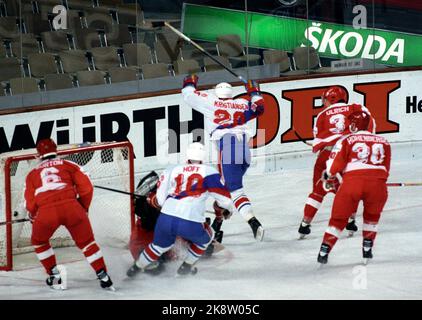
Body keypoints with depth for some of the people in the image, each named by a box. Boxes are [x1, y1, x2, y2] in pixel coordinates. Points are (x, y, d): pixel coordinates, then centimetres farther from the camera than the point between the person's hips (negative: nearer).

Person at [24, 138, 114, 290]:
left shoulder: (32, 174, 24)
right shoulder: (68, 165, 22)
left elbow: (31, 205, 16)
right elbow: (86, 188, 13)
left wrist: (34, 216, 37)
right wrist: (84, 208, 27)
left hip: (46, 211, 0)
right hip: (71, 207, 0)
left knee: (39, 242, 27)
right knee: (87, 242, 17)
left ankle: (55, 277, 25)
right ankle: (104, 278, 10)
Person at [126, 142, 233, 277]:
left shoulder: (171, 171, 13)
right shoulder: (208, 172, 5)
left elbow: (160, 200, 14)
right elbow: (223, 196, 2)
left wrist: (150, 199, 36)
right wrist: (228, 208, 24)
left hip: (165, 220, 3)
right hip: (190, 225, -3)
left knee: (160, 245, 34)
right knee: (205, 237, 32)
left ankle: (137, 267, 46)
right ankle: (187, 266, 37)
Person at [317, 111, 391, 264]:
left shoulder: (346, 140, 11)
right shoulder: (383, 142, 21)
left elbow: (335, 165, 4)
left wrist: (328, 174, 24)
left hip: (352, 183, -2)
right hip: (378, 183, 2)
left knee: (339, 218, 13)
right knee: (372, 216, 29)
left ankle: (324, 251, 10)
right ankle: (367, 250, 25)